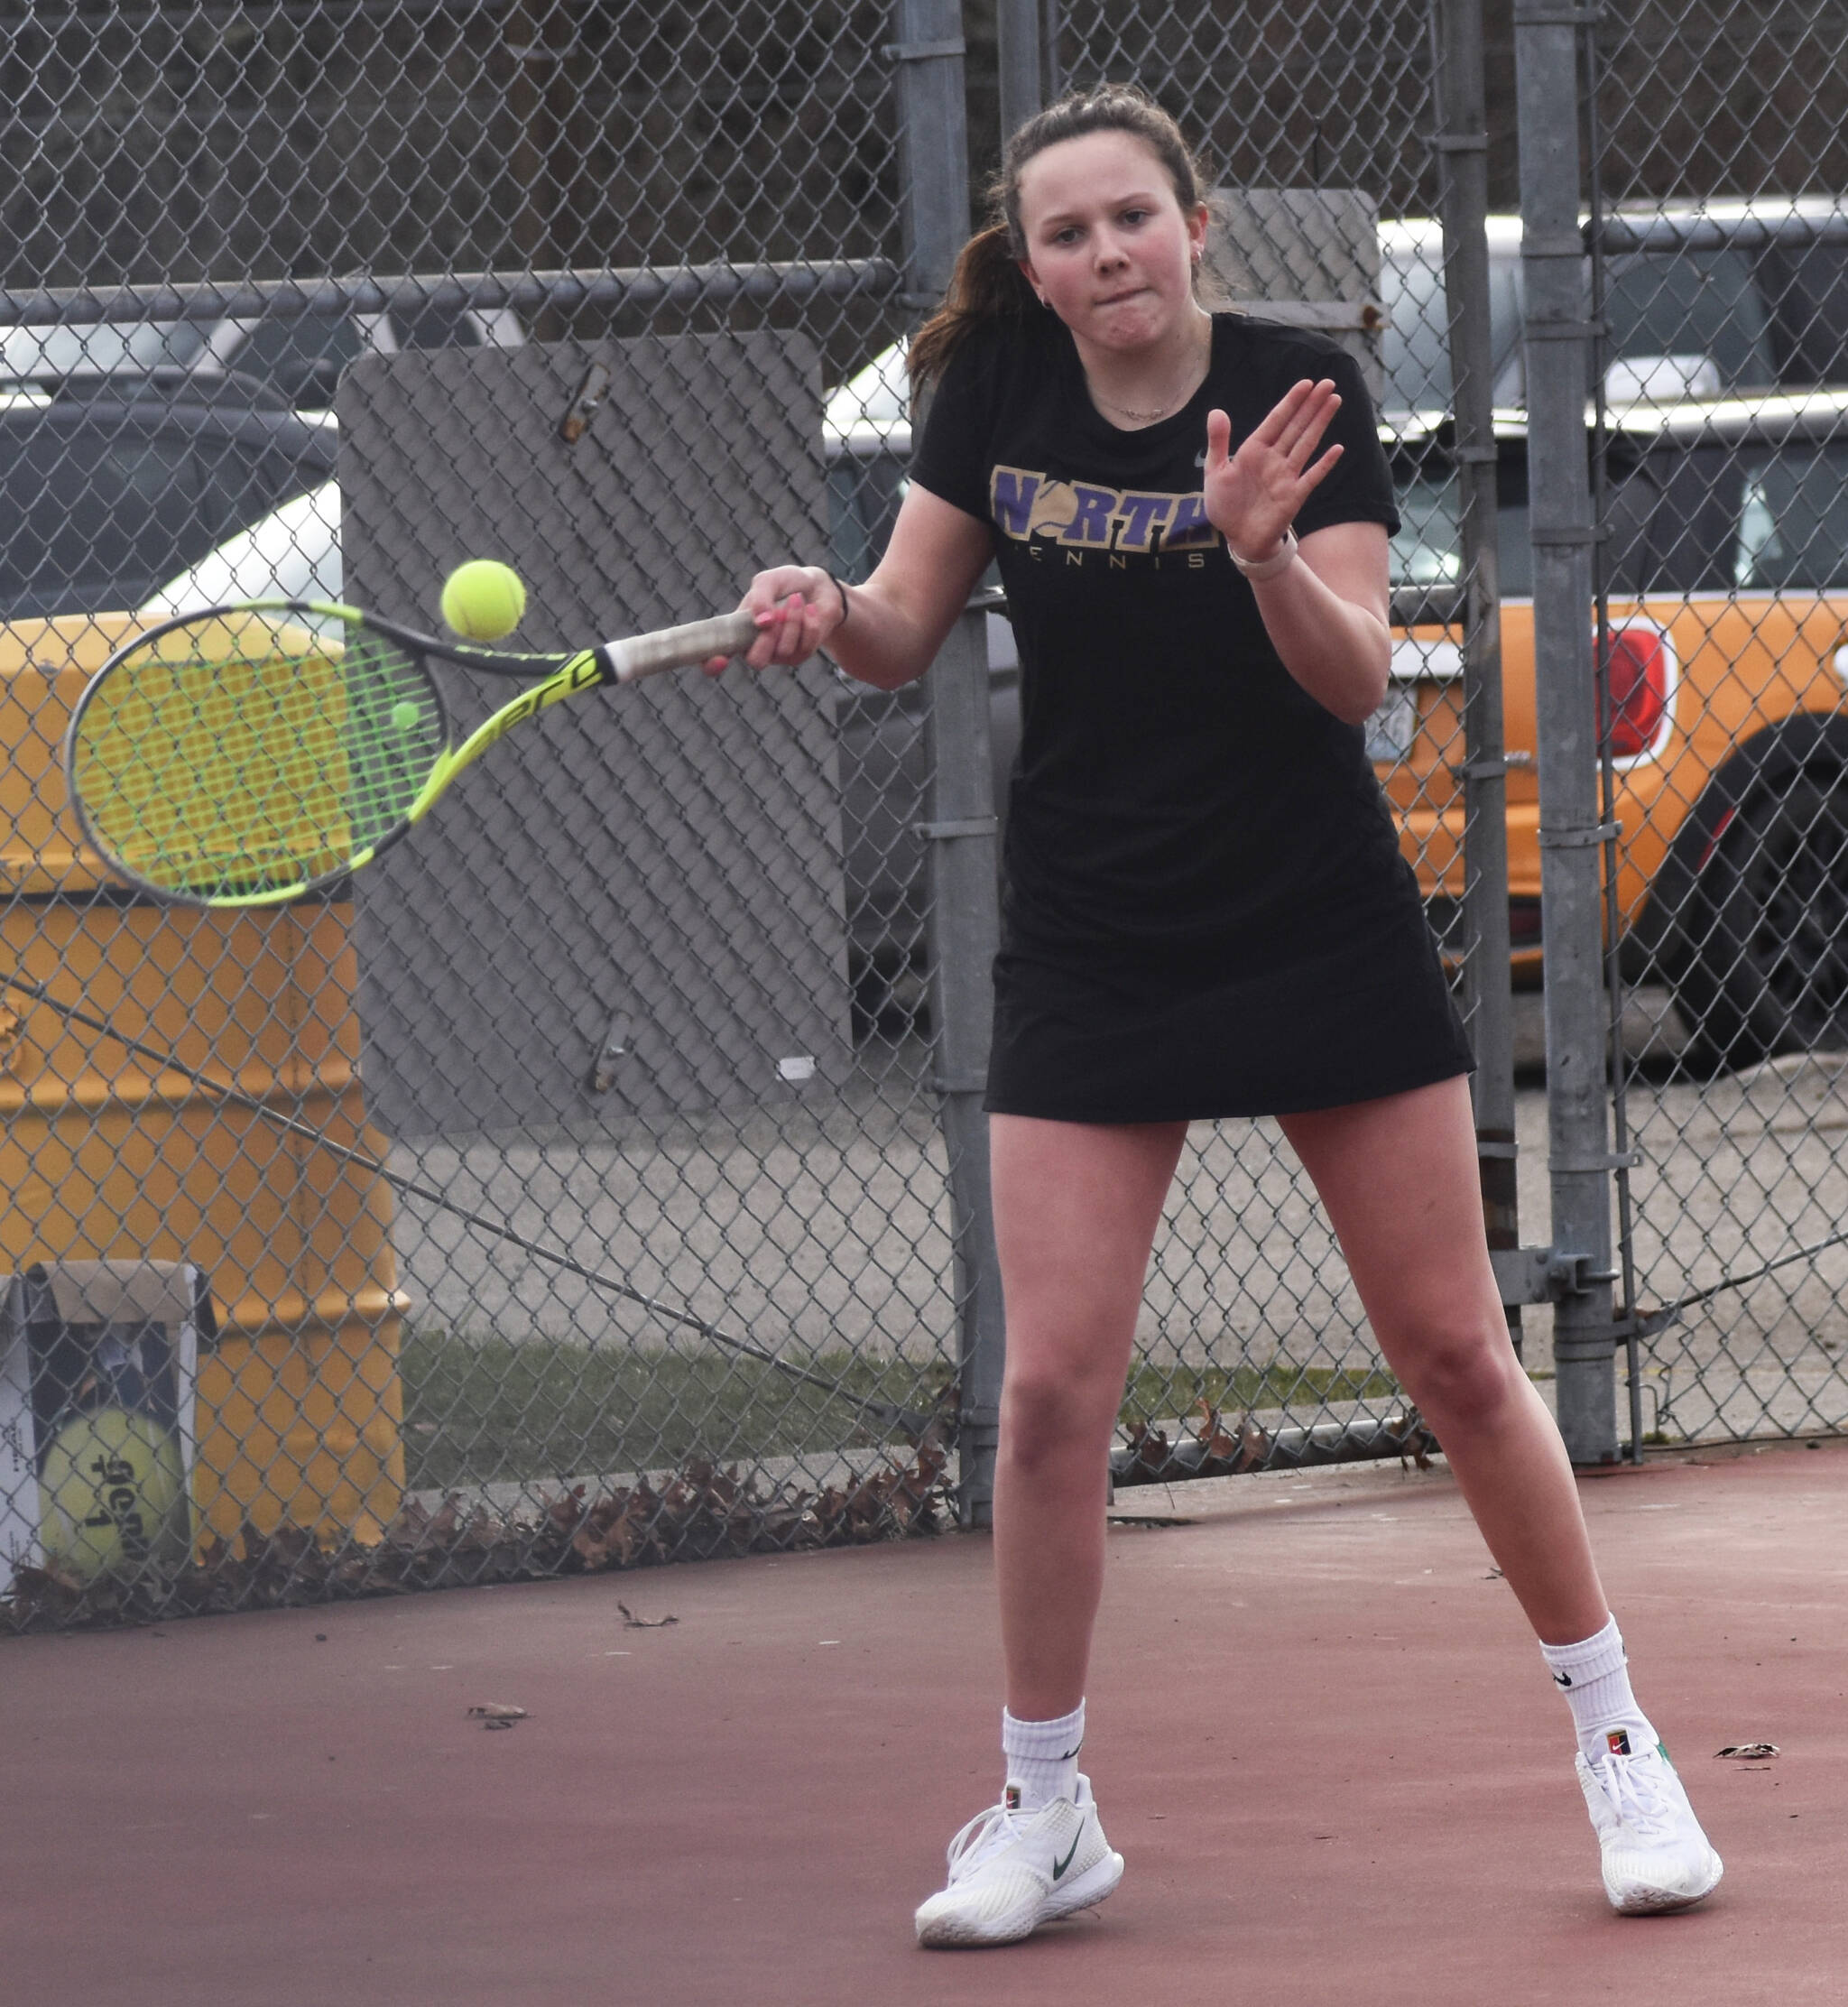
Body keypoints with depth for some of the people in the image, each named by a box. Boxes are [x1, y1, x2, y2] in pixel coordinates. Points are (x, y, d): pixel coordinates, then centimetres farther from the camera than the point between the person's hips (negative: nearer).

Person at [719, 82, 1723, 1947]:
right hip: (1089, 946, 2)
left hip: (1322, 936, -2)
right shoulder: (1001, 387, -4)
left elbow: (1354, 676, -18)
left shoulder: (1296, 392, -12)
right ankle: (1042, 1810, 9)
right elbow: (903, 635, 1)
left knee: (1457, 1358, 3)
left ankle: (1616, 1742, 18)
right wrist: (826, 608, -21)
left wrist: (1263, 549, -36)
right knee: (1051, 1392, -5)